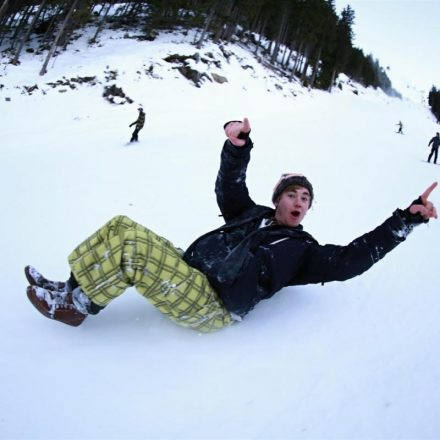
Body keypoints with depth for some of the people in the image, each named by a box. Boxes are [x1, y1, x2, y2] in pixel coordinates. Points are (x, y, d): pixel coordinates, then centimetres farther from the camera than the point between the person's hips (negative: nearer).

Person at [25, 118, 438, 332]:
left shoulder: (302, 249, 10)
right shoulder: (250, 214, 25)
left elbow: (351, 258, 1)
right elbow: (229, 186, 21)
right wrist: (237, 144, 3)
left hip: (210, 307, -7)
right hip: (187, 277, 7)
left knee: (130, 242, -24)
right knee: (122, 226, -7)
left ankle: (74, 305, -8)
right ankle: (74, 289, 1)